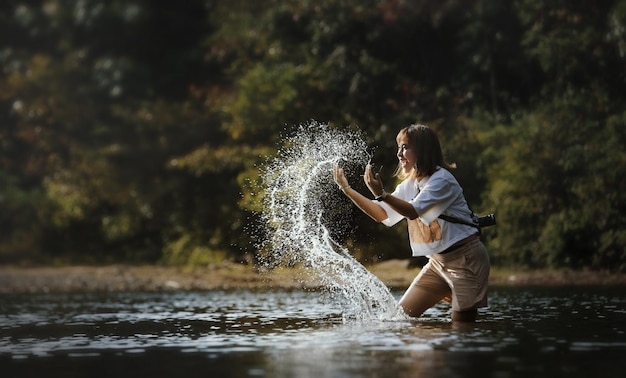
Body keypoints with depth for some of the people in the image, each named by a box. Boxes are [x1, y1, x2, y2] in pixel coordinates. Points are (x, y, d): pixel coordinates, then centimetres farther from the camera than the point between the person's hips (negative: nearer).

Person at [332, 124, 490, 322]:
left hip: (465, 259, -8)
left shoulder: (442, 180, -16)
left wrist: (381, 194, -41)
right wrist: (347, 189, -1)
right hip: (438, 261, 8)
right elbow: (382, 214, 5)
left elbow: (413, 211, -28)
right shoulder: (410, 185, 9)